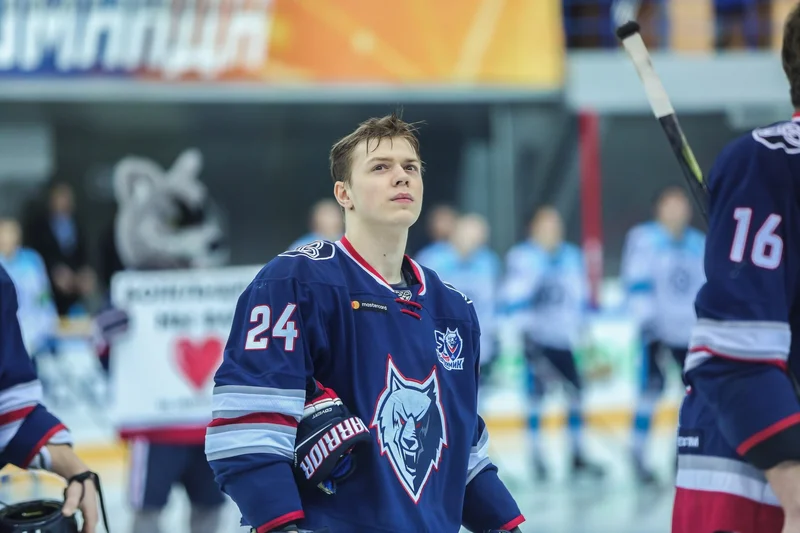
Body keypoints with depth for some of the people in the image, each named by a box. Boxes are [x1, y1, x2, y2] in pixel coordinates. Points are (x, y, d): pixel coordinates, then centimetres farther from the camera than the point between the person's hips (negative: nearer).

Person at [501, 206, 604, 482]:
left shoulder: (572, 257, 9)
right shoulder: (521, 257, -6)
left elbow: (580, 294, 15)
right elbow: (514, 297, -9)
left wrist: (579, 327, 11)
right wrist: (523, 328, -14)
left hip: (563, 337, 5)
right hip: (536, 335, -5)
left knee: (575, 389, 2)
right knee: (536, 389, -6)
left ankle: (577, 456, 10)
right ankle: (536, 456, 2)